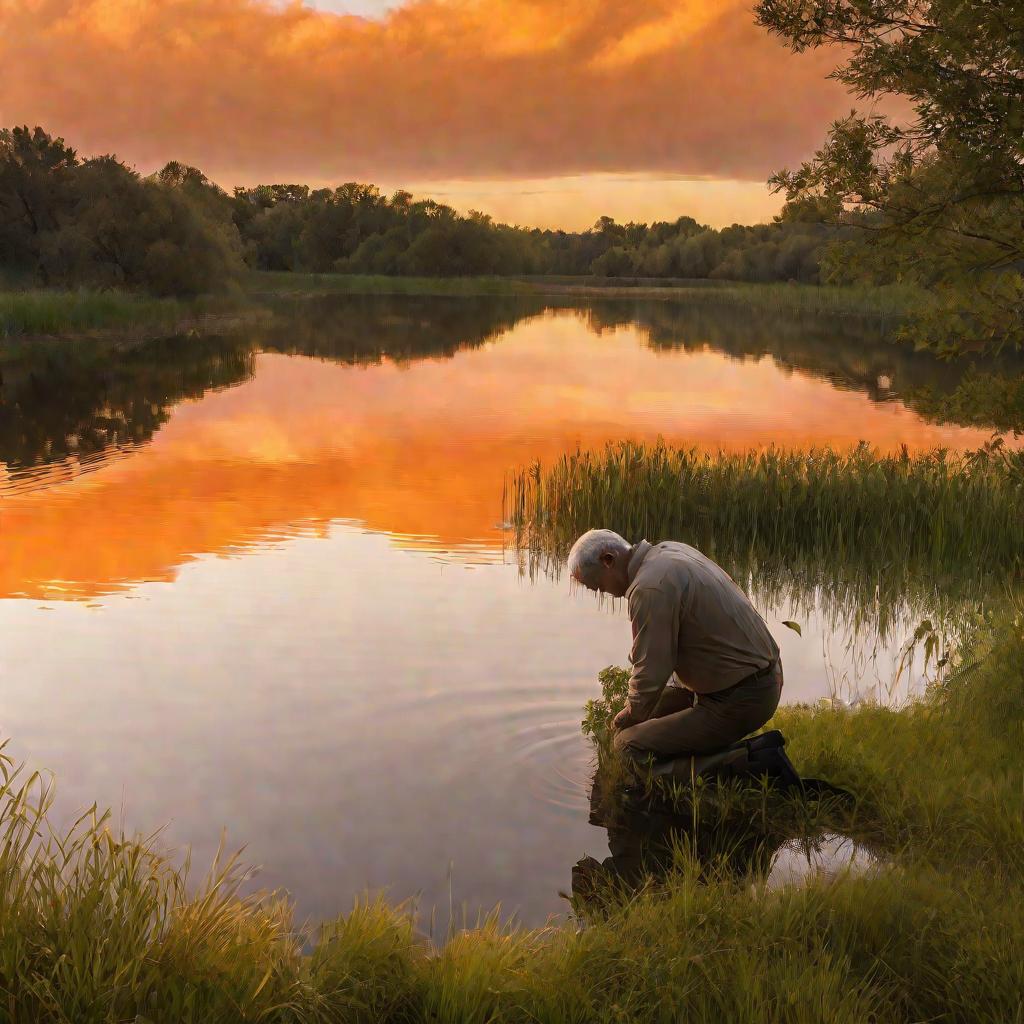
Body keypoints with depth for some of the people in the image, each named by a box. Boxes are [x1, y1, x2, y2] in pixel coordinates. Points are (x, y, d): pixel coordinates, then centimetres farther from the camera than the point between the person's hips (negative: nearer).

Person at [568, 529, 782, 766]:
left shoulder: (650, 588, -22)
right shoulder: (669, 551, 8)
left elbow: (651, 675, -19)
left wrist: (627, 720, 0)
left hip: (739, 700, -10)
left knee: (630, 745, -14)